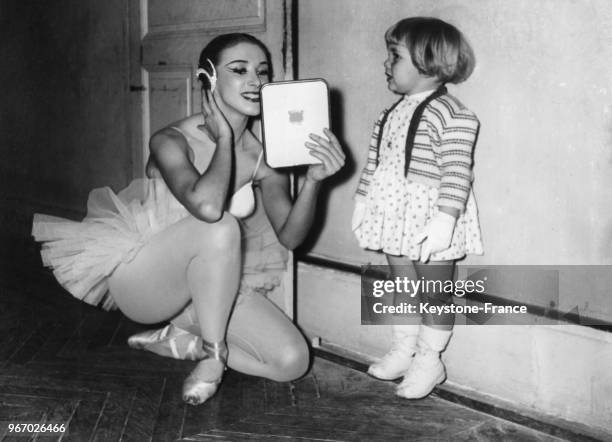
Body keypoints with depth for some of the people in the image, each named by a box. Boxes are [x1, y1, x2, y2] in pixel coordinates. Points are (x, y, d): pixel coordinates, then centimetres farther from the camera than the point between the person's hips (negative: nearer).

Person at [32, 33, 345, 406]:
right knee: (221, 226, -36)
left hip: (211, 284, 6)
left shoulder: (265, 156, -5)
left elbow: (290, 236, -14)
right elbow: (207, 206, -40)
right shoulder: (172, 141, -20)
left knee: (293, 361, -11)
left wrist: (314, 179, -30)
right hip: (140, 278, -5)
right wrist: (224, 138, -25)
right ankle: (212, 353, -16)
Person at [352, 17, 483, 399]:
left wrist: (443, 221, -27)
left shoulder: (452, 116, -17)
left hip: (431, 221, -7)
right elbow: (374, 164, 16)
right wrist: (362, 202, 14)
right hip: (397, 217, 8)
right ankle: (403, 351, 32)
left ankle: (429, 361, 21)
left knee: (435, 294, 7)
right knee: (403, 288, 18)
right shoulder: (391, 115, 9)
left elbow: (456, 174, -22)